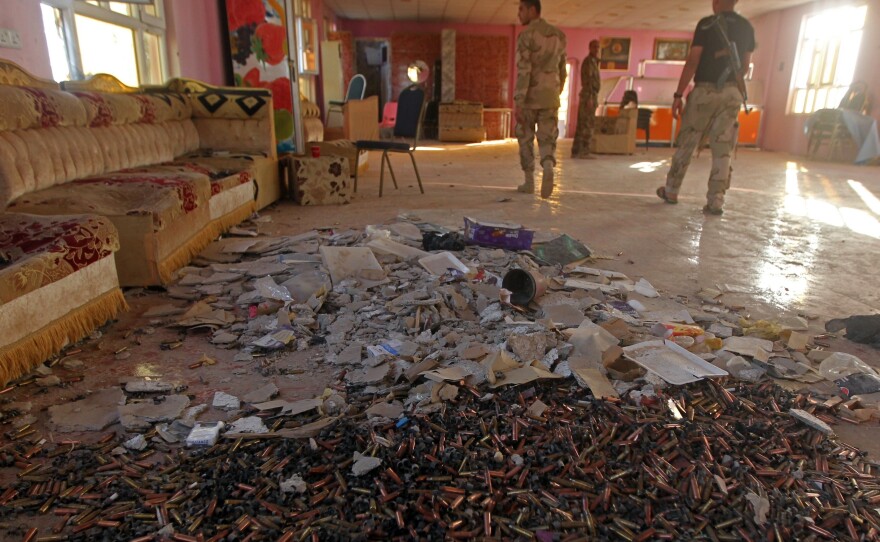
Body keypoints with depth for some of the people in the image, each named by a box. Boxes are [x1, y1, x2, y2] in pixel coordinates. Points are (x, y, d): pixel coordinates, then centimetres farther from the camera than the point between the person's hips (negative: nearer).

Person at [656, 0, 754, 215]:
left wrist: (678, 94, -10)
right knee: (722, 149, 2)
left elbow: (692, 62, -11)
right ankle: (716, 201, -1)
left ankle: (671, 191, 16)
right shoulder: (747, 27, 12)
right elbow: (745, 66, 15)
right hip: (732, 93, 4)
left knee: (687, 143, 7)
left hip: (705, 91, -4)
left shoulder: (707, 24, -3)